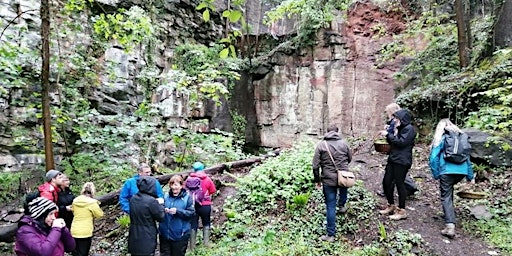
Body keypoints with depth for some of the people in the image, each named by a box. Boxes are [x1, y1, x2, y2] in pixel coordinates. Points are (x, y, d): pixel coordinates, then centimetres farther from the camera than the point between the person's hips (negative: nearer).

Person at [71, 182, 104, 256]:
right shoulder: (92, 202, -16)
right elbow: (100, 214, -7)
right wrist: (97, 205, 5)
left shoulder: (75, 200, 1)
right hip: (85, 232, -5)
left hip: (74, 231, 5)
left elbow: (74, 211, 16)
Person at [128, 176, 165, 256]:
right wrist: (160, 204, 3)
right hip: (147, 239, -6)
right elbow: (161, 217, -12)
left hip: (134, 238, 6)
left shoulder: (133, 198, 0)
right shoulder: (151, 201, -22)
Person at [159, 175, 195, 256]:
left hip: (180, 235, -3)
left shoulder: (187, 197, -5)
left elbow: (192, 213, -11)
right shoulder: (166, 196, 4)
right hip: (165, 234, 3)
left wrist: (177, 211, -22)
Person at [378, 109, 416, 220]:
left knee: (399, 184, -3)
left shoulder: (409, 129, -9)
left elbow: (401, 142, -20)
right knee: (387, 182, 9)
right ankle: (391, 206, 25)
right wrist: (389, 133, 1)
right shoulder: (399, 128, 18)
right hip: (393, 159, 9)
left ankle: (402, 211, 9)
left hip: (402, 161, -9)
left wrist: (389, 135, -16)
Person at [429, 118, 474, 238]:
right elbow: (467, 156, 16)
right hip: (462, 171, 5)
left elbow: (433, 157, -6)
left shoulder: (440, 139, 2)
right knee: (449, 189, 30)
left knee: (446, 197, -2)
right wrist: (470, 175, 20)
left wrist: (436, 174, 1)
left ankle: (450, 226, -13)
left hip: (447, 171, -5)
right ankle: (449, 212, 35)